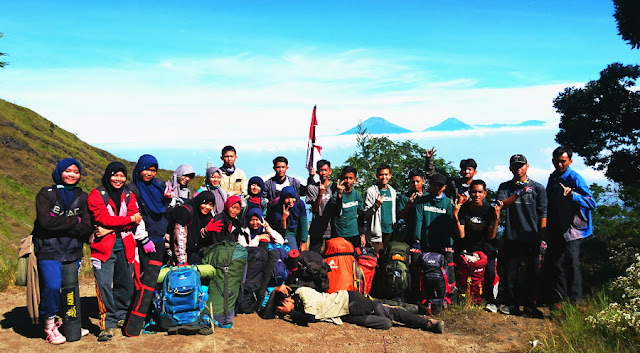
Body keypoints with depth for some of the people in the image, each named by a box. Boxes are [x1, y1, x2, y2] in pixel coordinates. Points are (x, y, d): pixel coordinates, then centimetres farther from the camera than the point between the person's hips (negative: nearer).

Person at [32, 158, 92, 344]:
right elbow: (46, 221, -13)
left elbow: (86, 228, 0)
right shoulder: (45, 194, 3)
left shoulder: (82, 197, 11)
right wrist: (75, 221, -8)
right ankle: (49, 324, 5)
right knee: (52, 286, -15)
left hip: (73, 251, 3)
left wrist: (59, 224, -10)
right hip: (49, 250, -3)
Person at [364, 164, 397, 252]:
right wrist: (376, 205, -24)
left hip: (390, 231, 5)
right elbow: (366, 214, -9)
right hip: (377, 232, -5)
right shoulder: (371, 191, -5)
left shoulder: (392, 191, 13)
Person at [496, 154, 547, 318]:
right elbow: (501, 204, -8)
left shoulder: (538, 187, 7)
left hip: (532, 238, 0)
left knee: (534, 273, 1)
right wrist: (518, 194, -19)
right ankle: (511, 304, 16)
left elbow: (543, 214, 5)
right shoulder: (505, 187, 10)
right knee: (510, 272, 4)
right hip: (511, 237, 1)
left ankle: (529, 304, 15)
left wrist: (541, 237, -1)